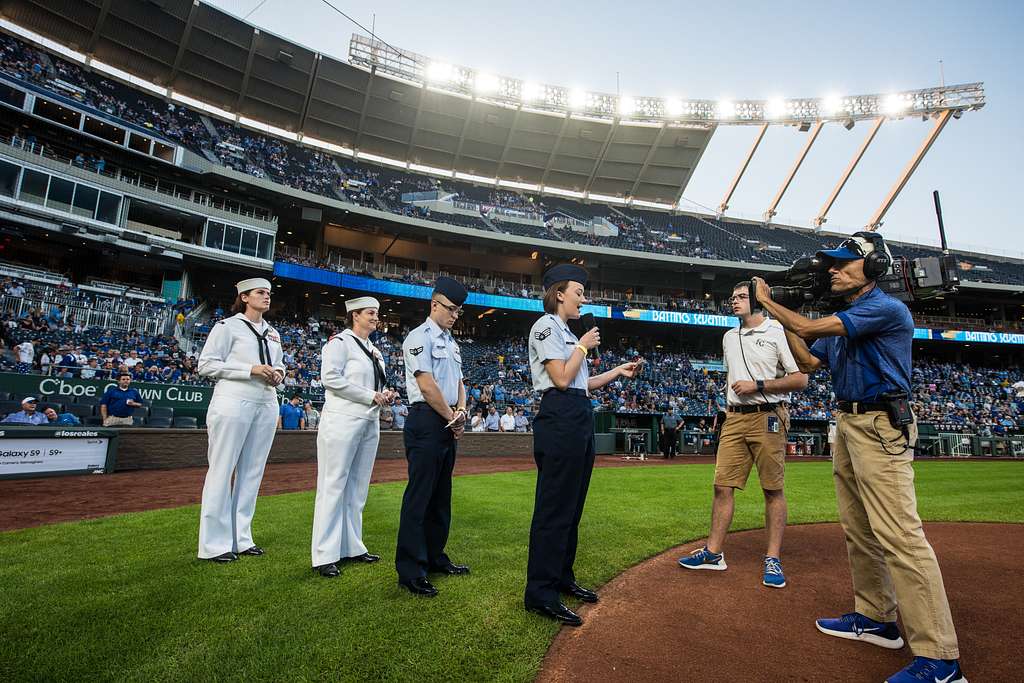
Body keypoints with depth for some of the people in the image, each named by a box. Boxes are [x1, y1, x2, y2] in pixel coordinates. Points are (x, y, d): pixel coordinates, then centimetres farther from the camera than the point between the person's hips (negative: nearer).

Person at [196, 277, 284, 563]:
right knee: (222, 470, -1)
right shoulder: (228, 326, 0)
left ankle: (241, 538, 18)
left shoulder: (273, 333, 18)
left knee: (252, 471, 8)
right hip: (233, 403, -6)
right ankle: (214, 544, 8)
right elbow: (207, 364, -6)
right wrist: (251, 369, -15)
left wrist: (278, 373, 3)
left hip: (266, 404, 6)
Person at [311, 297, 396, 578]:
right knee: (334, 486, -3)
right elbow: (331, 378, -15)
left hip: (370, 423, 8)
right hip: (342, 421, -8)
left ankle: (352, 547, 22)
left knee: (358, 487, 12)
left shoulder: (374, 351, 19)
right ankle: (325, 556, 3)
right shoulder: (339, 342, -5)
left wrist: (386, 395, 4)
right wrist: (371, 396, -15)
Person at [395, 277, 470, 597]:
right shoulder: (419, 337, -8)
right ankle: (410, 572, 3)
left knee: (441, 495, 15)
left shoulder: (452, 343, 19)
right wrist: (453, 418, -9)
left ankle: (434, 556, 28)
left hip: (449, 424, 9)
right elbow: (427, 385, -16)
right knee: (419, 496, -5)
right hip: (426, 421, -9)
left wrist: (461, 411, -1)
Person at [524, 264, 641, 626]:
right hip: (560, 419, -10)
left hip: (580, 420, 10)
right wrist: (584, 347, -5)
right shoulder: (546, 326, -6)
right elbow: (562, 379, -16)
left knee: (571, 505, 15)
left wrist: (618, 372, 17)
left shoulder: (566, 332, 23)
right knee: (555, 507, -7)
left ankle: (562, 577, 28)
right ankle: (540, 593, 2)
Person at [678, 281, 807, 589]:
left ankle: (773, 559, 11)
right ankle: (713, 553, 12)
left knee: (773, 489, 1)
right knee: (723, 485, 4)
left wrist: (757, 385, -14)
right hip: (734, 418, 6)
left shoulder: (778, 333, -3)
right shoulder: (729, 337, 18)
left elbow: (800, 380, -8)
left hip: (767, 417, -5)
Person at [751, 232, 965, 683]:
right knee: (858, 530, 15)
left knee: (899, 535, -13)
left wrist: (768, 303, -5)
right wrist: (782, 320, 9)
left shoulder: (887, 308, -13)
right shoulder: (841, 320, 16)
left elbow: (810, 328, -19)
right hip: (847, 425, 10)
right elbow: (808, 362, 17)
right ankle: (876, 618, 27)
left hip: (881, 428, -10)